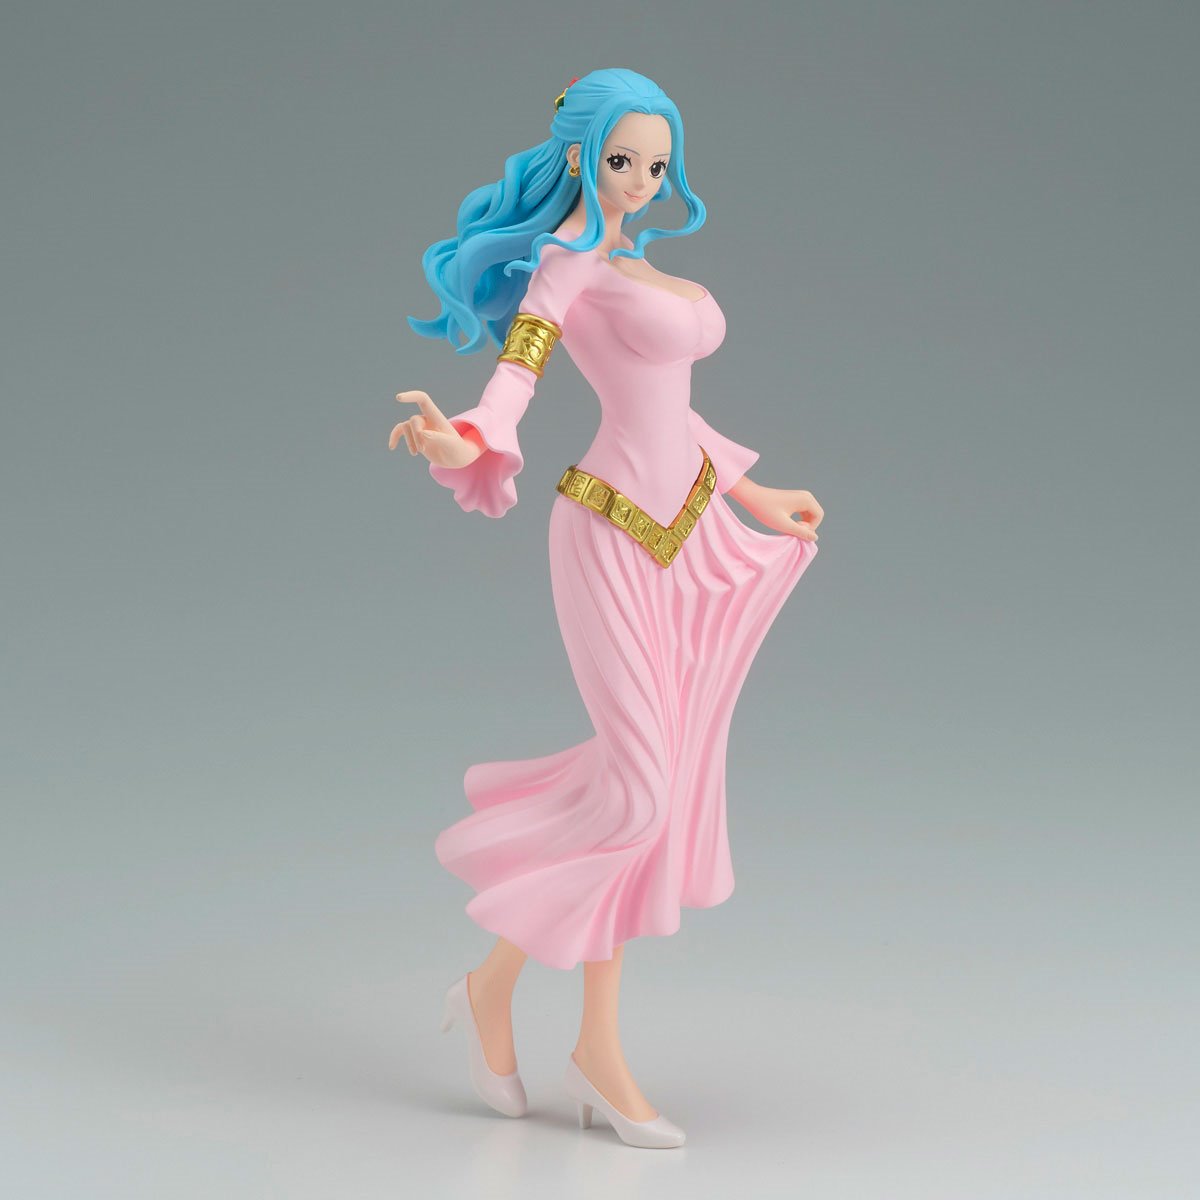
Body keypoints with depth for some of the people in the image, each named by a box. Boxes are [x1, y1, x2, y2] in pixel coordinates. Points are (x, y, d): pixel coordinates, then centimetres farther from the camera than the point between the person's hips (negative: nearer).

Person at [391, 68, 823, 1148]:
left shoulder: (628, 263, 17)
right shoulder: (561, 261, -8)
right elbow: (514, 377, -23)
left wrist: (753, 496, 25)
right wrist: (461, 443, -44)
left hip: (685, 530, 8)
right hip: (614, 538, -8)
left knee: (658, 790, 6)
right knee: (634, 792, -10)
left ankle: (598, 1045, 11)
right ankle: (494, 985, 10)